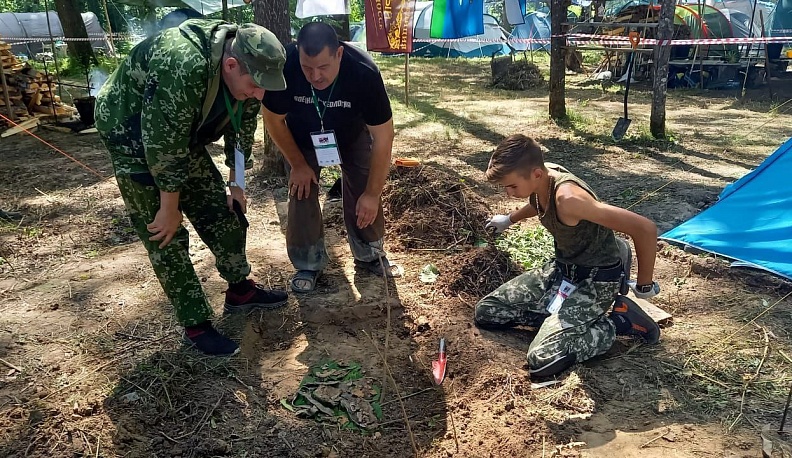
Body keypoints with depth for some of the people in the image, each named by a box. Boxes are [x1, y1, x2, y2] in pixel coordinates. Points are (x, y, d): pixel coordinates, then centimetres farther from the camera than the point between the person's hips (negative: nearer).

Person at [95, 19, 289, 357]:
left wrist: (236, 185, 6)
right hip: (131, 132, -7)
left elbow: (241, 128, 2)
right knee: (164, 233, -7)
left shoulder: (246, 71, -14)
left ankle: (240, 290, 25)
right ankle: (196, 326, 4)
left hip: (183, 132, 7)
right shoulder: (182, 67, -39)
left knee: (220, 208, 7)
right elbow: (162, 145, -32)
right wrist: (170, 208, -22)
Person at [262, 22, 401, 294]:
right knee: (302, 194, -6)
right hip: (302, 137, 1)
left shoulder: (364, 72, -40)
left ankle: (369, 255, 18)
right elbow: (274, 120, -19)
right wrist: (298, 165, -13)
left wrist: (372, 193, -27)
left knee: (364, 195, -5)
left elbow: (383, 136, -31)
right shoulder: (284, 67, -38)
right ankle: (308, 264, 12)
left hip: (352, 136, 0)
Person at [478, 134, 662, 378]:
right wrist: (509, 220, 36)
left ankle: (619, 322, -2)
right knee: (486, 311, 2)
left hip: (596, 280, -8)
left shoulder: (568, 198, -34)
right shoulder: (540, 178, -8)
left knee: (542, 361, -22)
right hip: (562, 269, 8)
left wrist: (644, 286, -19)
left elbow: (645, 229, -34)